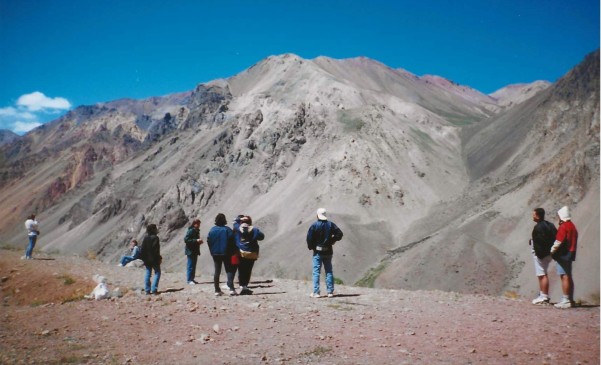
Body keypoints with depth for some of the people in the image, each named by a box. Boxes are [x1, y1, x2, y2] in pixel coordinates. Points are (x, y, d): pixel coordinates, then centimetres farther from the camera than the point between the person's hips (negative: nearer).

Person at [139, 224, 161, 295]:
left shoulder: (145, 238, 8)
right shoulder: (155, 238, -13)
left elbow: (142, 249, 8)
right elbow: (156, 250, -17)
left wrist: (143, 258, 14)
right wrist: (159, 258, -10)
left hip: (147, 259, 6)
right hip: (154, 259, -6)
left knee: (148, 273, 10)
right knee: (157, 273, 2)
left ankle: (147, 290, 9)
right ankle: (154, 289, -6)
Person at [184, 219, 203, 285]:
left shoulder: (197, 231, 13)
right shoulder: (190, 231, -14)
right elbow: (186, 239, -21)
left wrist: (199, 241, 4)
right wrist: (196, 240, -24)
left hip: (195, 251, 9)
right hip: (190, 251, -9)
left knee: (193, 265, 12)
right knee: (190, 265, -6)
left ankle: (192, 279, 18)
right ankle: (189, 280, -1)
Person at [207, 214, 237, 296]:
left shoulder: (212, 230, 2)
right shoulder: (227, 229, -9)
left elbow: (208, 241, 2)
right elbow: (232, 242, -12)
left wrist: (212, 251, 11)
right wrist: (232, 252, 0)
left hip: (215, 253, 3)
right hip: (226, 254, -3)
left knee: (217, 271, 10)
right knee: (229, 270, 1)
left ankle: (217, 290, 9)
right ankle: (231, 288, -13)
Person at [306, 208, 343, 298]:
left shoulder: (314, 225, -10)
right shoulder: (331, 224, 0)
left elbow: (309, 238, -13)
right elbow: (339, 234, -3)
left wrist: (311, 246, 3)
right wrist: (332, 241, 7)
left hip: (317, 251, -3)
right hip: (328, 251, 3)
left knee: (316, 272, 2)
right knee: (329, 271, 11)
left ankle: (316, 292, -1)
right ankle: (330, 291, 10)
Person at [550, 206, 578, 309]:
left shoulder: (563, 226, -14)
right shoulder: (572, 226, 17)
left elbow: (558, 242, -18)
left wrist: (552, 251, -6)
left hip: (563, 255, -10)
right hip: (570, 254, 10)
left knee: (564, 277, -9)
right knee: (569, 277, 13)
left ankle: (565, 300, -9)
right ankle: (570, 299, 19)